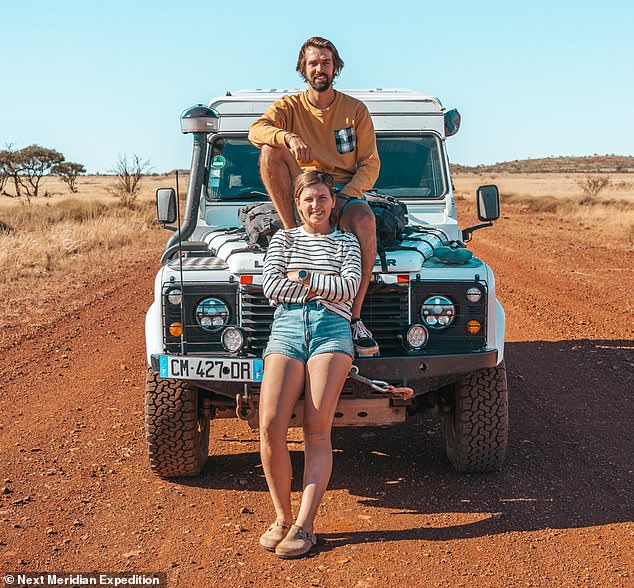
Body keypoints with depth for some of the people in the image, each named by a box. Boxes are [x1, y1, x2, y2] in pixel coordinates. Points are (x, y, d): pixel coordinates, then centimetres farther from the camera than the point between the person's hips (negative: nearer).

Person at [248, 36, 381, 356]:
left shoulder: (355, 109, 7)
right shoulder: (289, 106, 7)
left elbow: (370, 164, 1)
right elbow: (256, 130, -15)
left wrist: (345, 196, -18)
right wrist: (289, 137, -37)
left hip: (346, 191, -1)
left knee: (365, 221, -37)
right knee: (271, 150, -25)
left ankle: (354, 318, -33)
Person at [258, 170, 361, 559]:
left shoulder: (346, 242, 19)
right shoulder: (283, 238, 21)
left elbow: (350, 288, 1)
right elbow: (270, 285, 4)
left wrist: (300, 277, 1)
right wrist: (325, 287, 0)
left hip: (331, 328, -1)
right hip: (287, 328, 1)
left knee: (317, 431, -12)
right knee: (271, 427, -15)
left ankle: (305, 527, -9)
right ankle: (282, 517, 1)